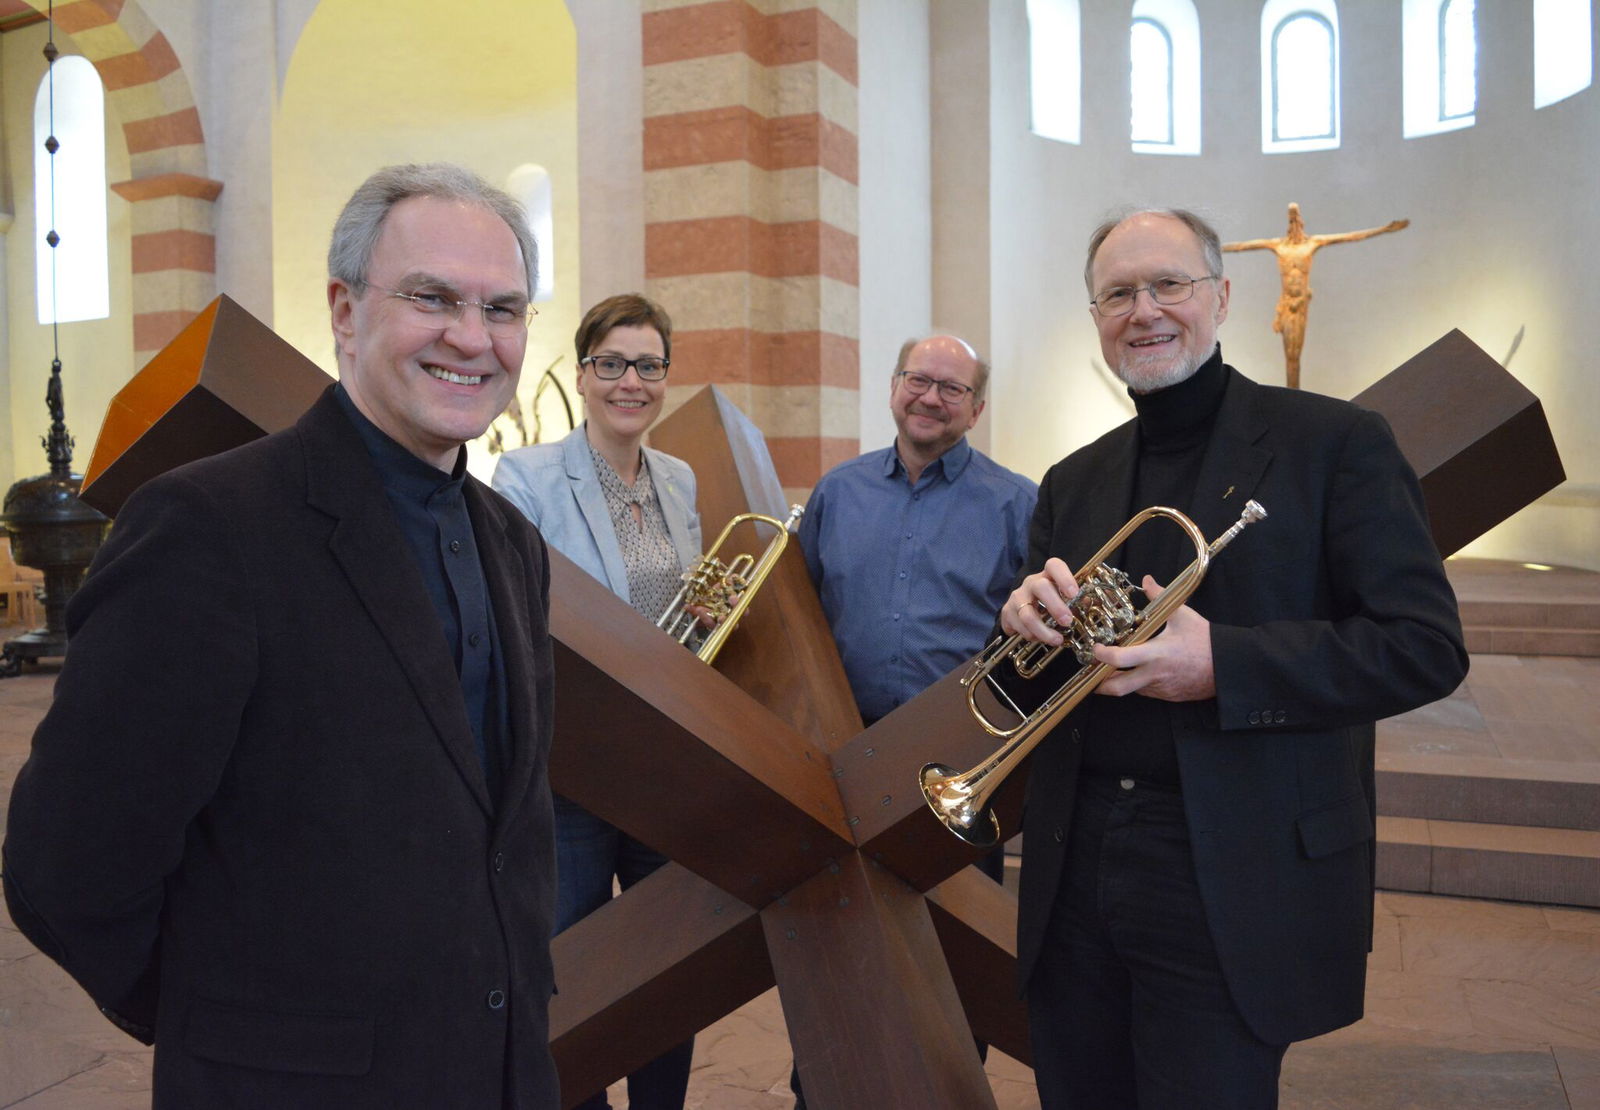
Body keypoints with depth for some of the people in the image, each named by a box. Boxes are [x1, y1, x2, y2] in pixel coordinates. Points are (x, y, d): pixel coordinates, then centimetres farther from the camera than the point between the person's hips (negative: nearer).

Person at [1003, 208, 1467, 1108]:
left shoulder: (1336, 444, -4)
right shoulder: (1074, 483, 10)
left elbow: (1427, 645, -11)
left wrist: (1224, 666, -22)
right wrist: (1028, 623, -11)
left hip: (1232, 890, -5)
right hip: (1073, 875, 5)